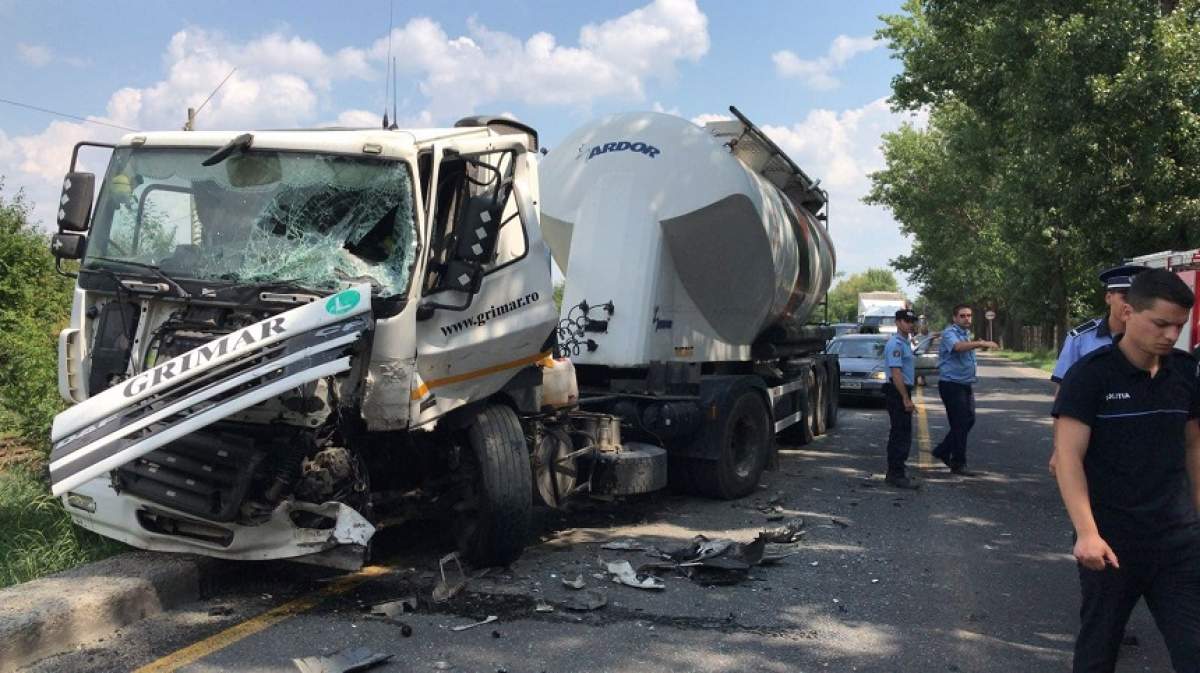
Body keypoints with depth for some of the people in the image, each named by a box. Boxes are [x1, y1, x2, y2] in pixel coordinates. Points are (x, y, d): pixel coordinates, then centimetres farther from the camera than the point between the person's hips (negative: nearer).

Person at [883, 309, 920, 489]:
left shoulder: (905, 343, 19)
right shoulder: (896, 344, -15)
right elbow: (896, 373, -22)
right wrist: (906, 398, -24)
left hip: (902, 392, 11)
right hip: (898, 392, -11)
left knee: (898, 434, 14)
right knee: (902, 435, -10)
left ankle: (893, 474, 21)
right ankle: (897, 475, -8)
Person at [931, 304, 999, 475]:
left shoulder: (966, 334, 17)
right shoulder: (949, 333, -14)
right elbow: (958, 346, -38)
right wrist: (981, 344, -48)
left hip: (966, 384, 9)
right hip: (951, 384, -9)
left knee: (969, 420, 11)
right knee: (960, 424, -5)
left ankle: (942, 451, 23)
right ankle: (958, 464, 4)